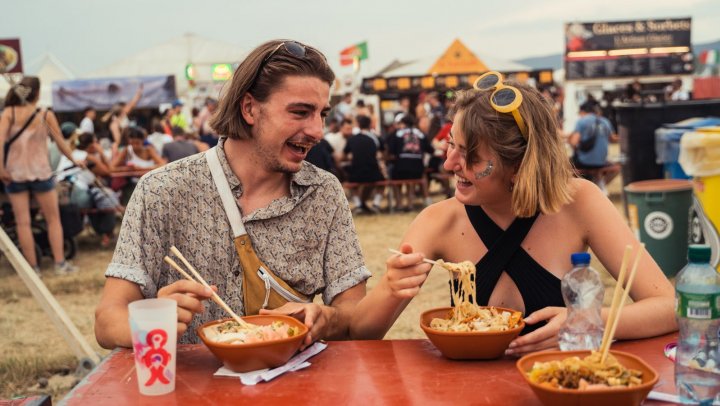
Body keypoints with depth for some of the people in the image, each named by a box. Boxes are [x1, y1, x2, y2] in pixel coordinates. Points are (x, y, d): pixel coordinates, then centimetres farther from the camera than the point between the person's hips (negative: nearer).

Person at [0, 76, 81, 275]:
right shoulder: (46, 115, -4)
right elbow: (60, 143, 2)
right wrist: (74, 160, 17)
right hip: (40, 172, -1)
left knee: (23, 222, 6)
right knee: (53, 219, 11)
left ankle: (33, 267, 8)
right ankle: (60, 263, 9)